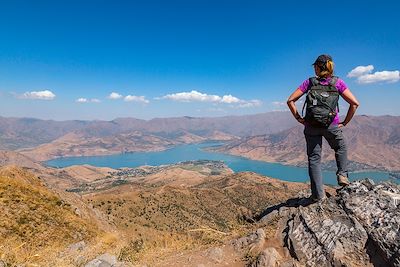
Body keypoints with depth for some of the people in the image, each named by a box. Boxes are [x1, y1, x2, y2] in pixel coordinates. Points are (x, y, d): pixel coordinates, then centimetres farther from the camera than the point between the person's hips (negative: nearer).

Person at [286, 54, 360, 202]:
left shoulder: (309, 82, 1)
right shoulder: (338, 82, 1)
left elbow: (290, 100, -3)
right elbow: (355, 103, -4)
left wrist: (298, 118, 3)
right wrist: (345, 122, 4)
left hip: (311, 126, 0)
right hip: (331, 125, 0)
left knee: (314, 158, 8)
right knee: (341, 148, 32)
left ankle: (318, 194, 12)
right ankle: (342, 175, 23)